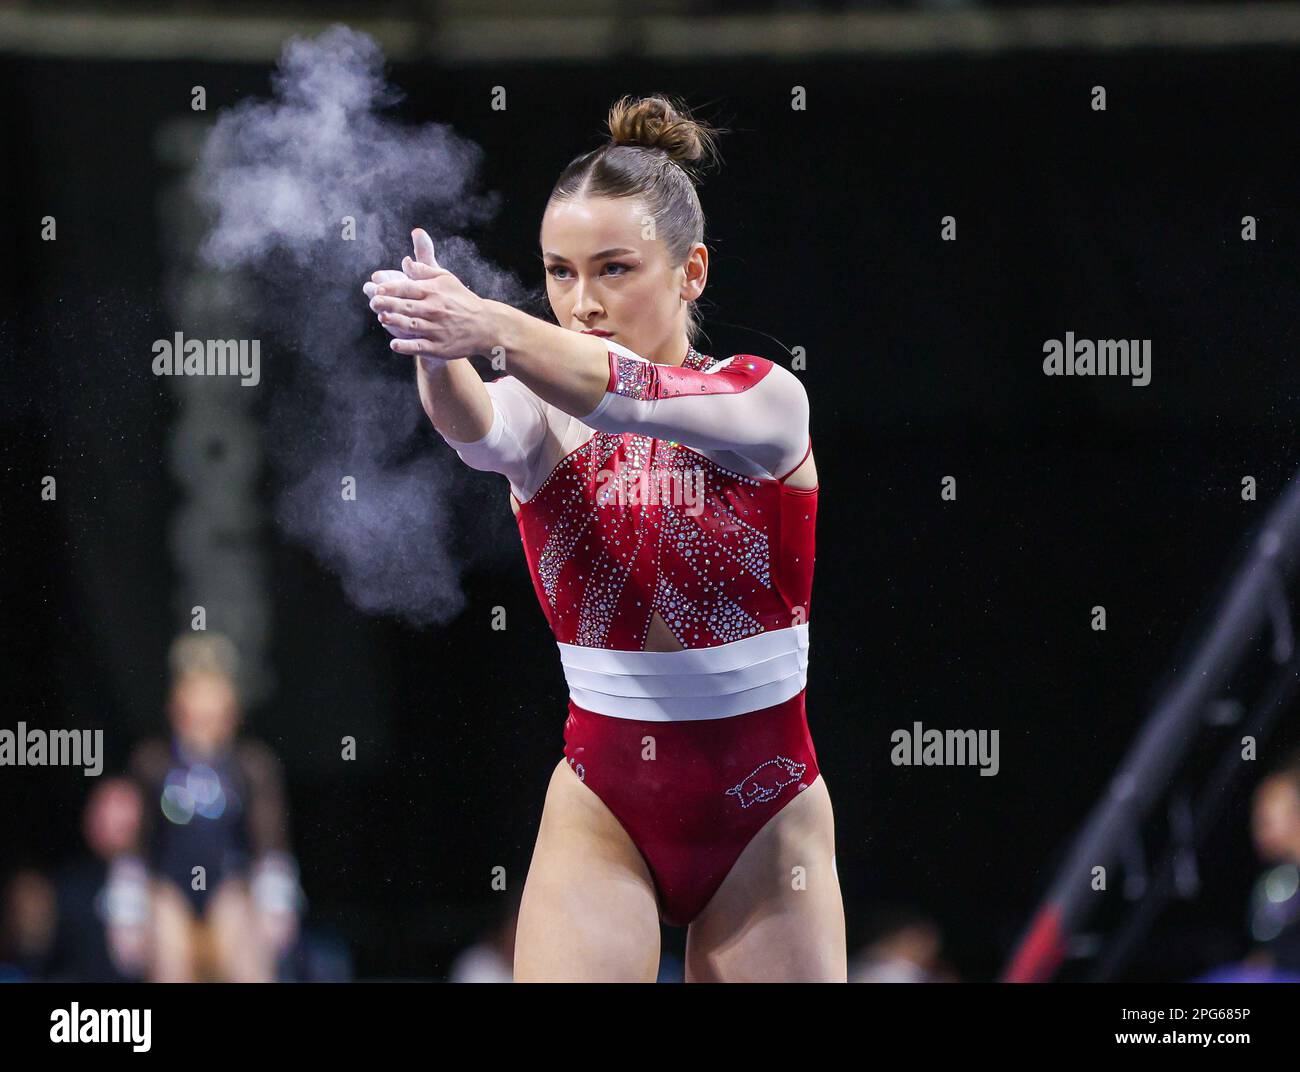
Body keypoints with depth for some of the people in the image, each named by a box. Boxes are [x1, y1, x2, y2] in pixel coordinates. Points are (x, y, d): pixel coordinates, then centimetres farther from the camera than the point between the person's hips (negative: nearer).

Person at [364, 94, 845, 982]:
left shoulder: (768, 401, -9)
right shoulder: (539, 418, -3)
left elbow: (640, 402, -30)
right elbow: (480, 432, -28)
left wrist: (497, 328, -48)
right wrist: (439, 351, -52)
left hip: (765, 815, -1)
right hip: (604, 814, 1)